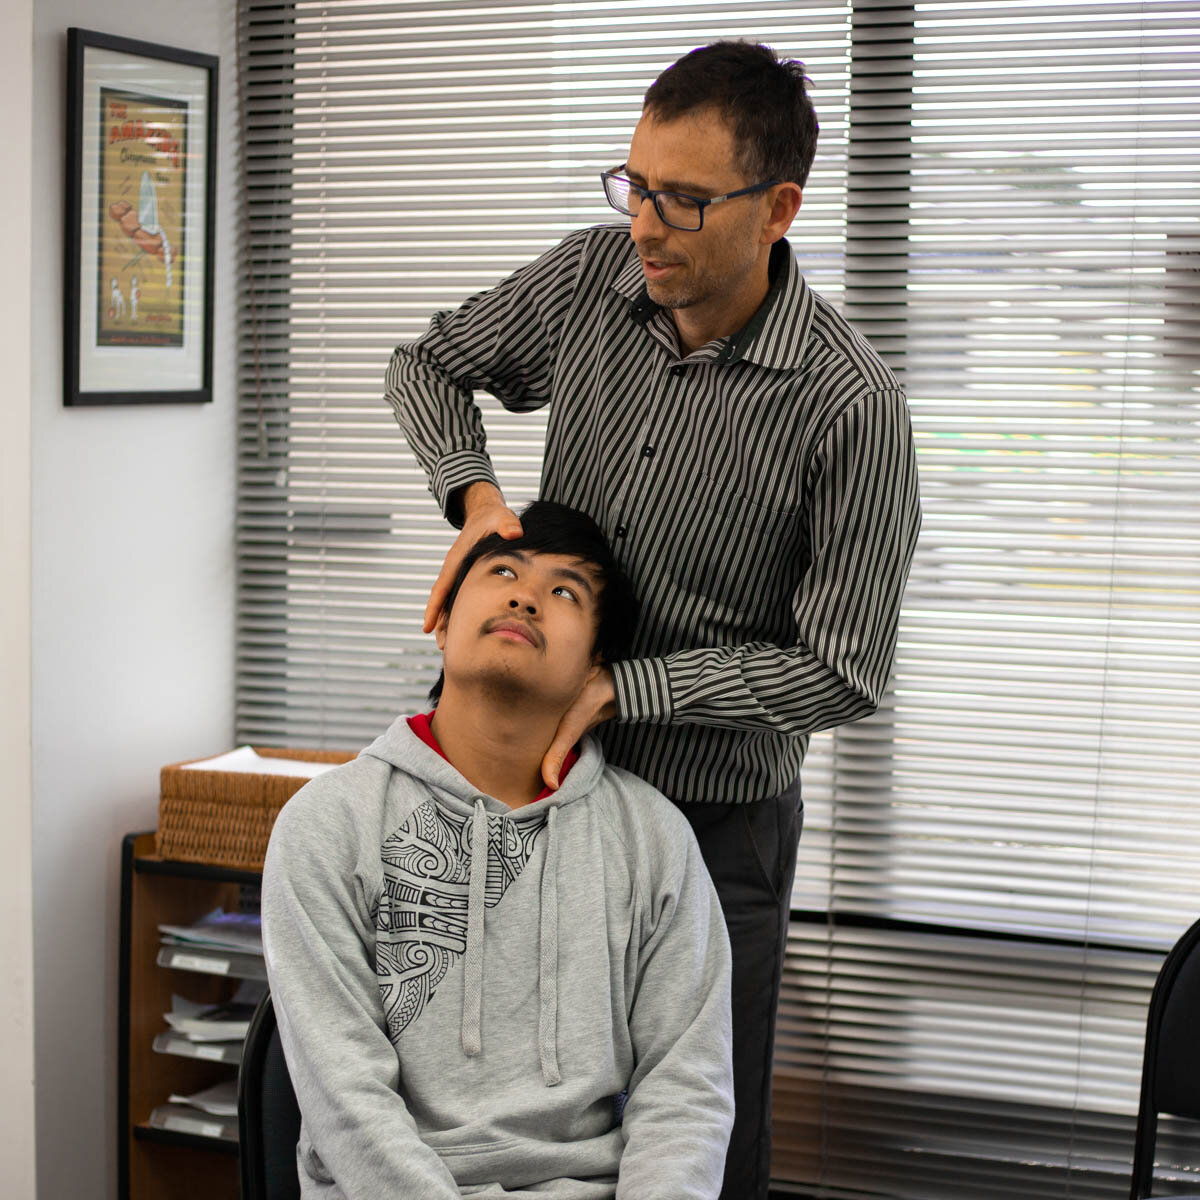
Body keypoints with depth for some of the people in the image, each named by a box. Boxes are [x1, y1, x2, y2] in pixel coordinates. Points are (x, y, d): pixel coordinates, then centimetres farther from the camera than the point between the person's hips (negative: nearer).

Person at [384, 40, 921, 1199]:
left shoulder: (847, 404, -20)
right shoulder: (592, 278, -5)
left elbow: (840, 673, -16)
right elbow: (426, 366, 12)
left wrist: (617, 687, -20)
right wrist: (473, 494, -8)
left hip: (712, 822, -4)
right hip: (540, 772, 4)